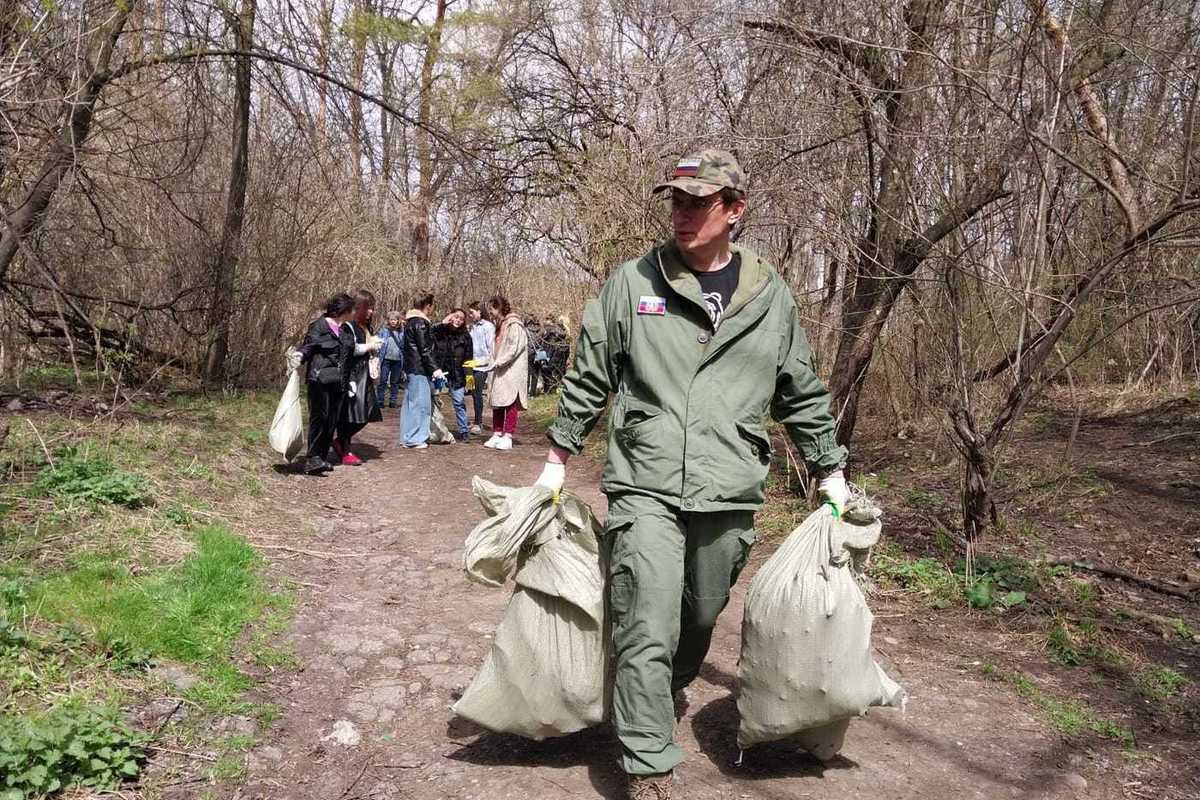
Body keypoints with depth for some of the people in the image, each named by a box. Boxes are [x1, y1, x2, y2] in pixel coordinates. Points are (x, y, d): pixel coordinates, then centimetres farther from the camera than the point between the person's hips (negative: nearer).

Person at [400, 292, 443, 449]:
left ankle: (407, 437, 21)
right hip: (420, 368, -10)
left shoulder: (410, 321, 15)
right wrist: (435, 369, -18)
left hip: (410, 367, 10)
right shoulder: (420, 322, -15)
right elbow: (424, 349, -19)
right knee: (420, 402, -4)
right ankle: (415, 438, 1)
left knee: (410, 402, 14)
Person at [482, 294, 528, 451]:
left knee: (510, 403, -8)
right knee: (497, 403, 8)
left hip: (512, 371, -9)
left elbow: (514, 348, -18)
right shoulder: (500, 325, 19)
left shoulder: (514, 325, -11)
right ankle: (497, 435, 13)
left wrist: (498, 362, -17)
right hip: (500, 371, 9)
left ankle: (507, 438, -7)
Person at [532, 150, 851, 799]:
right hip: (645, 485, -2)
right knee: (648, 631, -8)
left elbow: (802, 397, 15)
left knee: (701, 618, 18)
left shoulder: (771, 298, 6)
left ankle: (666, 694, 47)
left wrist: (829, 473, 16)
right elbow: (588, 376, 7)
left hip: (730, 494, 3)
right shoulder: (632, 282, 1)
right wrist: (557, 459, 8)